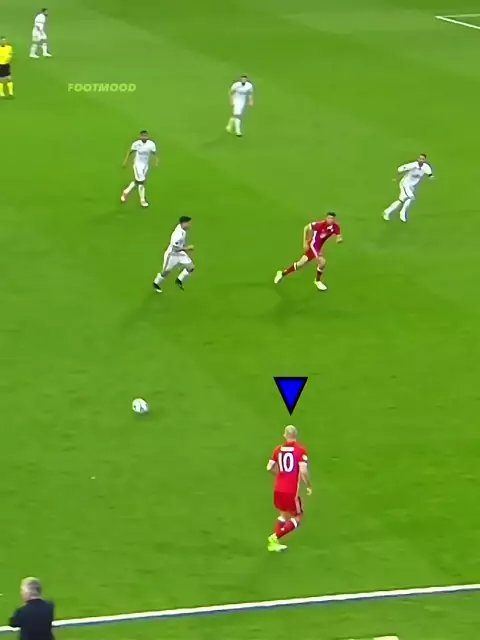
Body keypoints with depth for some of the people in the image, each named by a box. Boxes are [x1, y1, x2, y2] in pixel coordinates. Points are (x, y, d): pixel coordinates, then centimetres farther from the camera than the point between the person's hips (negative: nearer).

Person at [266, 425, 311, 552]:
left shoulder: (279, 449, 4)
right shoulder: (300, 450, -10)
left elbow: (269, 467, 4)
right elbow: (303, 471, -19)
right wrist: (309, 486, -5)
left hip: (278, 489, 6)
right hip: (291, 491, -6)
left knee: (284, 514, 25)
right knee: (297, 518, 11)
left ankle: (274, 542, 25)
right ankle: (275, 538, -1)